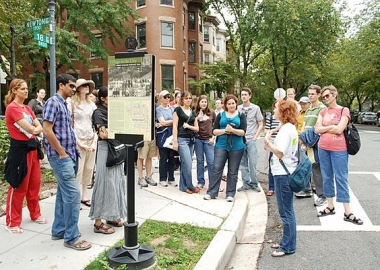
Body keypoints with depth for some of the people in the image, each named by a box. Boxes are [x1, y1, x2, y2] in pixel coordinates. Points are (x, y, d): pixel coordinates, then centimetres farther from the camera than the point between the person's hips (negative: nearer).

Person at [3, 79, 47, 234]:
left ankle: (35, 214, 29)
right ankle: (12, 222, 11)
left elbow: (39, 127, 8)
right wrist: (34, 129, 1)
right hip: (19, 149, -8)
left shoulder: (27, 108, 14)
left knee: (34, 184, 14)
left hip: (32, 147, 8)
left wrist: (35, 130, -12)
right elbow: (29, 129, -18)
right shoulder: (12, 108, -12)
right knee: (18, 187, -1)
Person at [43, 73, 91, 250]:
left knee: (63, 193, 15)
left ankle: (59, 230, 27)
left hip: (69, 155, 10)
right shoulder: (53, 102, -12)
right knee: (73, 193, -9)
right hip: (60, 156, -10)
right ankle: (71, 237, 1)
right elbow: (47, 131, -20)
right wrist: (62, 153, -16)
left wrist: (76, 146, 14)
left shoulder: (64, 104, 16)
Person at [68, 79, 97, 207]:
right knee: (78, 170, -4)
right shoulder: (71, 103, -1)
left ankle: (84, 196, 21)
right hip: (78, 140, -5)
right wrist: (79, 142, -11)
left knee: (89, 169, 8)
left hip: (91, 140, 5)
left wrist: (94, 142, 0)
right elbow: (69, 125, -5)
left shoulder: (92, 104, 13)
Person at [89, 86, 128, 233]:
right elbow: (103, 134, -16)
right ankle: (98, 222, 5)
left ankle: (112, 216, 25)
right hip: (105, 149, -8)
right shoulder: (98, 112, -7)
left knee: (117, 182, 12)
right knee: (105, 183, -4)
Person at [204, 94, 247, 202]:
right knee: (216, 169, -1)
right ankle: (212, 192, 8)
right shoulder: (221, 115, 8)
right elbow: (214, 131, 2)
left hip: (237, 147, -1)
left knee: (233, 171, 6)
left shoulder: (241, 115, 5)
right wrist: (224, 130, -15)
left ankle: (230, 194, 16)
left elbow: (243, 132, -5)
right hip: (221, 146, 1)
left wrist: (232, 130, -21)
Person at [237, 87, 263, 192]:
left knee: (252, 163, -2)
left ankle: (254, 184, 15)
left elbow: (260, 124, 3)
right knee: (243, 164, 8)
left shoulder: (255, 108, 0)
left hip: (251, 140, -2)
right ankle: (246, 184, 19)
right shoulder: (238, 108, 5)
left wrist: (255, 136, -5)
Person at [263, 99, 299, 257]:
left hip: (283, 174, -10)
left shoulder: (286, 129, -18)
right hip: (285, 173, 10)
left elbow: (280, 152, -24)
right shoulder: (290, 127, 13)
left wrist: (268, 141, -12)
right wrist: (270, 147, 3)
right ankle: (287, 242, 30)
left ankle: (288, 246, 13)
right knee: (287, 210, 18)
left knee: (286, 211, 1)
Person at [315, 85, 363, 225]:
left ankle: (347, 213, 3)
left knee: (341, 179, -3)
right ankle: (330, 206, 22)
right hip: (323, 148, 5)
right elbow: (317, 129, -2)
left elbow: (339, 129, -16)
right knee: (327, 177, 10)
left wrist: (324, 127, -5)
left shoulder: (344, 110, -4)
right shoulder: (323, 112, 9)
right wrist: (331, 126, -10)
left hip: (339, 149, -5)